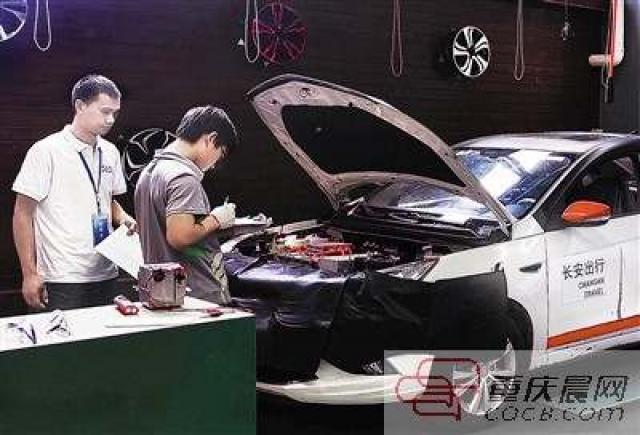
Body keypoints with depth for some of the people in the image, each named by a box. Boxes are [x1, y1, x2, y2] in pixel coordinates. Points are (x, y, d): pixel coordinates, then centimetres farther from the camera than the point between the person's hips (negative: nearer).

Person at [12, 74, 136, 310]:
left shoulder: (110, 152, 9)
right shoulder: (46, 151, -8)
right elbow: (23, 214, -6)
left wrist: (123, 218, 1)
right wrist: (30, 274, -9)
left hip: (106, 275, 6)